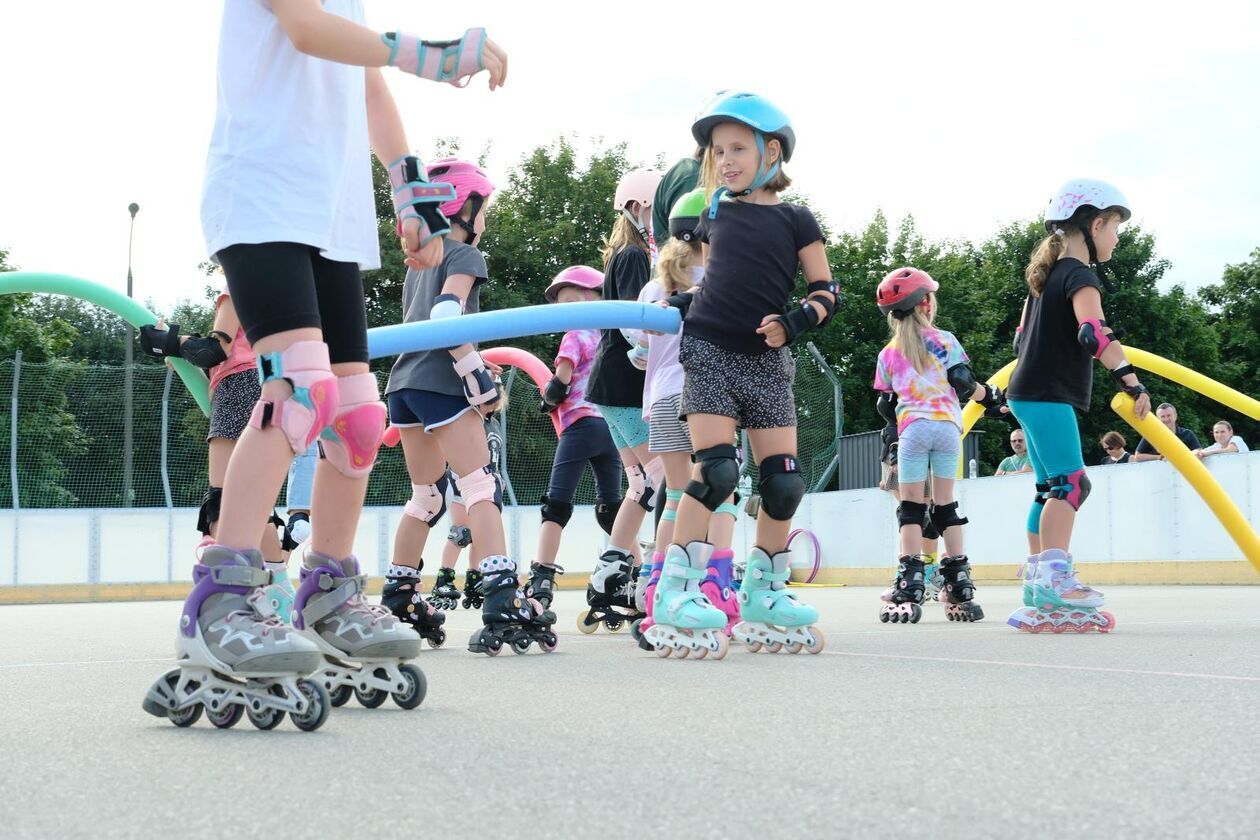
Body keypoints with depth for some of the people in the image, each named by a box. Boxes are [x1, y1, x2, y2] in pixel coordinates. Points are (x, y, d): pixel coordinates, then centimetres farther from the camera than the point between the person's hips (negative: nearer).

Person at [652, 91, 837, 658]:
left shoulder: (795, 220, 2)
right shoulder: (716, 215, 9)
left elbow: (826, 292, 2)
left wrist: (795, 323, -15)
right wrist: (683, 304, 5)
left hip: (767, 361, 1)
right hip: (710, 351, -1)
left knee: (784, 481, -2)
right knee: (715, 471, -15)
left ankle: (763, 592, 16)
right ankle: (674, 594, -12)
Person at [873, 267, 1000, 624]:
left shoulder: (888, 354, 12)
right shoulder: (944, 340, 7)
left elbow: (885, 406, 13)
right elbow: (964, 383, -2)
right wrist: (991, 396, 15)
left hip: (912, 429, -1)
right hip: (949, 427, 1)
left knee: (911, 505, -1)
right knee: (946, 504, 7)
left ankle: (910, 587, -12)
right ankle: (959, 587, 6)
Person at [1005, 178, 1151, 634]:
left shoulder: (1045, 275, 18)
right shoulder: (1079, 275, -12)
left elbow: (1022, 338, 23)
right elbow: (1094, 334, -27)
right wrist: (1130, 378, -31)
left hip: (1029, 393, 10)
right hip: (1049, 395, -10)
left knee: (1050, 487, 12)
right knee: (1071, 481, -17)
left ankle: (1037, 584, 15)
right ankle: (1054, 577, -28)